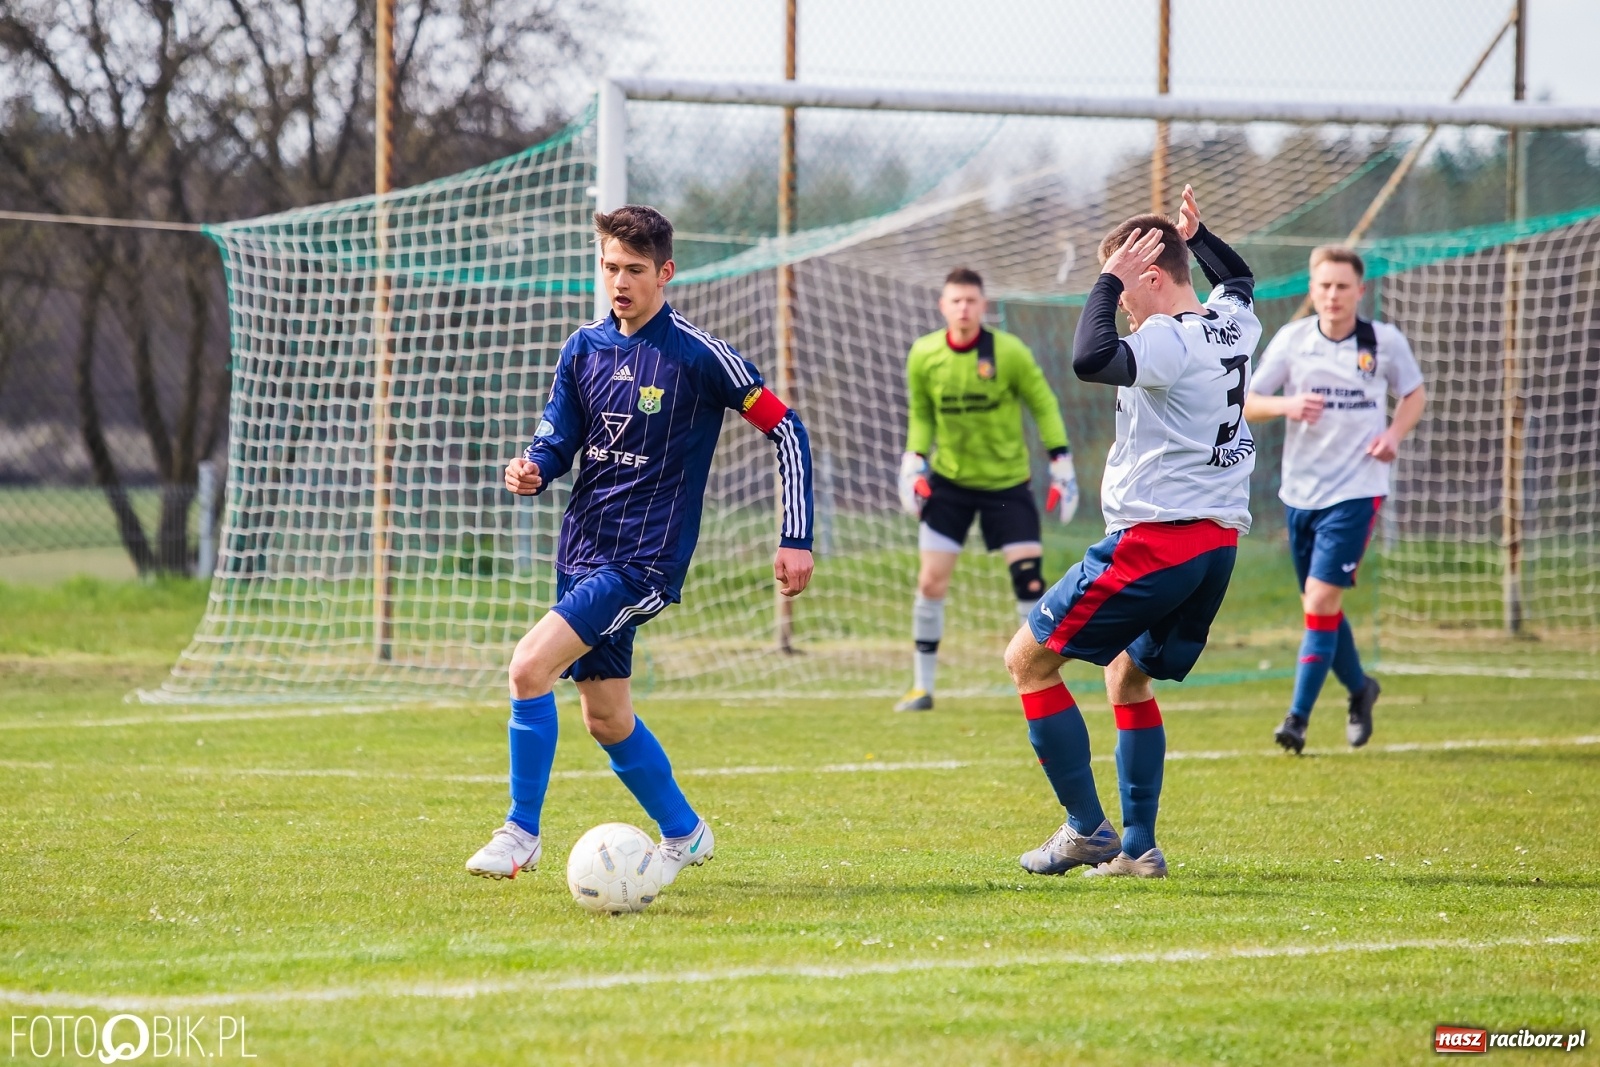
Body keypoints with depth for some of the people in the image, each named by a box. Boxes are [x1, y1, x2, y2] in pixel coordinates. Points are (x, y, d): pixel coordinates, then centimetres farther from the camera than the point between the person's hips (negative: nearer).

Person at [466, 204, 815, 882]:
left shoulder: (696, 355, -10)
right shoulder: (584, 348, 7)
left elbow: (787, 431, -5)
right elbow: (557, 438, 11)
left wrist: (797, 539, -8)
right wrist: (532, 470, -14)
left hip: (645, 558, -7)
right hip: (582, 548, 7)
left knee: (530, 667, -21)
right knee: (606, 719, 12)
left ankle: (521, 833, -10)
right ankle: (684, 833, 33)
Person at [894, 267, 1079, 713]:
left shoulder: (1008, 352, -14)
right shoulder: (923, 356, -6)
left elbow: (1043, 405, -2)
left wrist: (1061, 464, -5)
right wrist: (913, 463, -1)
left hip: (1007, 482, -2)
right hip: (948, 480, 2)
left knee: (1029, 578, -9)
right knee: (931, 580, -4)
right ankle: (922, 687, 8)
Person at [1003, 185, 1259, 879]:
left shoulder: (1171, 343, -17)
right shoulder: (1234, 324, 10)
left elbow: (1091, 360, -35)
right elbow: (1238, 279, 36)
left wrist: (1109, 279, -24)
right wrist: (1197, 235, 28)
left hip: (1156, 540, -9)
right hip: (1220, 540, 9)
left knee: (1029, 659, 0)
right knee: (1127, 676, 24)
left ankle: (1088, 828, -4)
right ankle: (1138, 848, 19)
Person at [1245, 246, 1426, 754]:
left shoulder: (1385, 342, -3)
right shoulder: (1292, 339, -1)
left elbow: (1414, 393, 13)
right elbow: (1247, 403, 1)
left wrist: (1394, 434, -7)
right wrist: (1286, 405, -20)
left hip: (1355, 489, -3)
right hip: (1300, 490, 3)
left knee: (1321, 599, -14)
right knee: (1320, 604, 12)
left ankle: (1298, 717, -13)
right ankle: (1359, 688, 38)